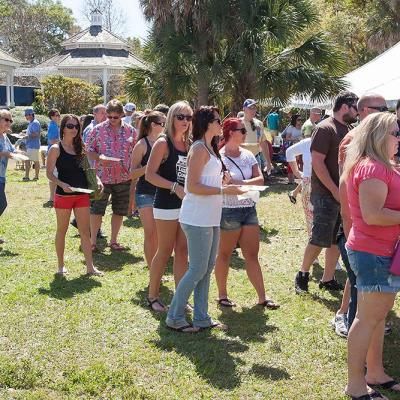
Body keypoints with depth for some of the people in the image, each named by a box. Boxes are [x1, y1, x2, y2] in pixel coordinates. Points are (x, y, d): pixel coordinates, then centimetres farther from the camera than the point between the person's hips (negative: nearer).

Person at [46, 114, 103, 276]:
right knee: (62, 230, 8)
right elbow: (49, 173, -8)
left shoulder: (80, 148, 9)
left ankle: (90, 266, 5)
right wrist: (62, 184, -25)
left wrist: (97, 180, -3)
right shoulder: (56, 149, -5)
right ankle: (61, 265, 20)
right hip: (63, 195, -4)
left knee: (85, 231, 3)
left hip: (82, 195, 4)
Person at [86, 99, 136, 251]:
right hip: (102, 177, -2)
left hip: (124, 177, 2)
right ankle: (93, 242, 13)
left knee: (119, 211, 10)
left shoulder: (130, 131, 4)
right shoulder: (98, 130, -2)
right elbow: (88, 150, 0)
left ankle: (113, 241, 23)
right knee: (97, 210, 2)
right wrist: (99, 157, -19)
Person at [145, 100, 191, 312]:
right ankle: (152, 296, 15)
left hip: (186, 204, 6)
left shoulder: (189, 145, 10)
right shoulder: (163, 143, -10)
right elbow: (149, 174, -15)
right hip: (167, 205, -6)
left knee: (182, 252, 9)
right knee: (164, 252, 2)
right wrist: (175, 187, -23)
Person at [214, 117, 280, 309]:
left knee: (252, 255, 6)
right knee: (224, 254, 7)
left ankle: (262, 297, 9)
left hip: (249, 209, 6)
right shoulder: (219, 157, -9)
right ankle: (222, 295, 20)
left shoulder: (248, 155, 9)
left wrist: (241, 183, -16)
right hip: (228, 210, -6)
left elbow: (260, 179, 1)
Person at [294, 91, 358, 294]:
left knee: (337, 240, 10)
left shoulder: (348, 130, 14)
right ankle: (303, 274, 14)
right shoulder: (325, 128, -11)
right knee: (319, 239, -5)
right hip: (326, 194, -8)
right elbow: (317, 162, -17)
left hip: (343, 194, 8)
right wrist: (335, 190, -18)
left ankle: (328, 279, 19)